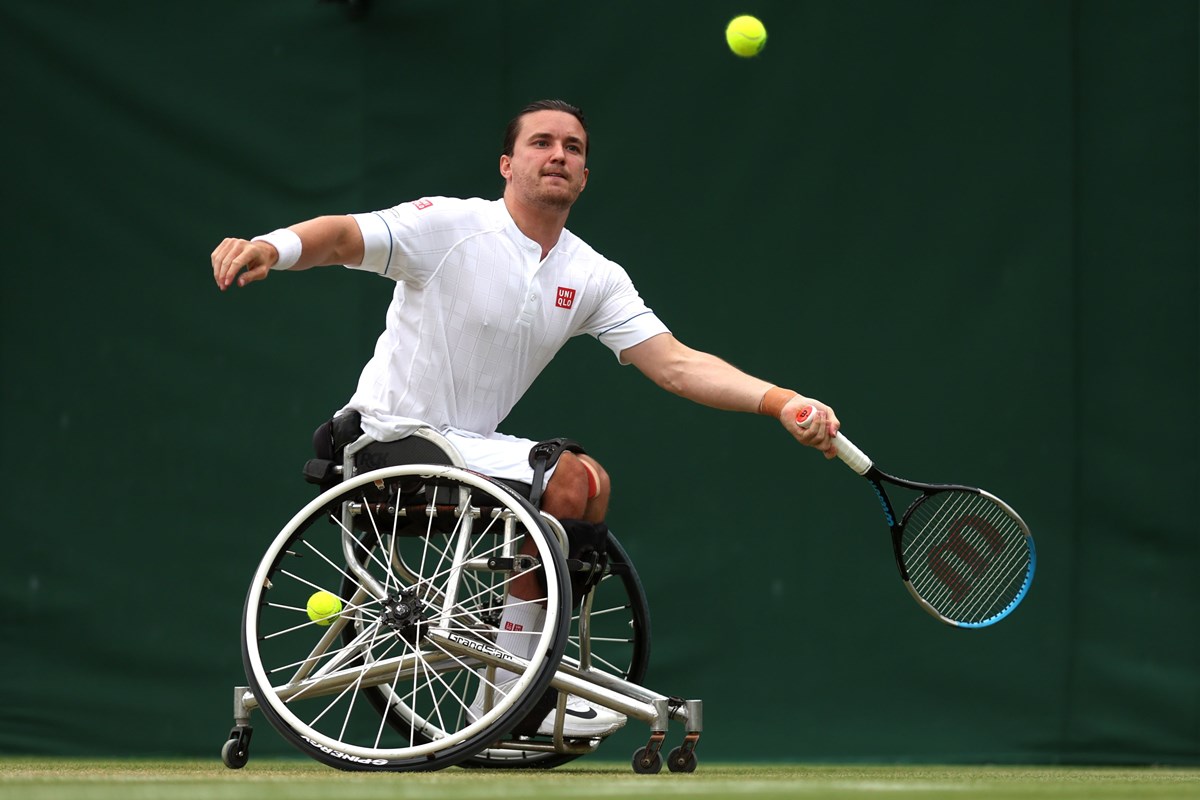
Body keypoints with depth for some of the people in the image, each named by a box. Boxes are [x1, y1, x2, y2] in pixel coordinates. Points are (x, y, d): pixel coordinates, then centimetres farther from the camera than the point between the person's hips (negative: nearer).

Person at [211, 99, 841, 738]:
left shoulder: (594, 277, 6)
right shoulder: (450, 226, -12)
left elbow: (676, 365, -1)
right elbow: (344, 235, -26)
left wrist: (782, 402, -16)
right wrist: (270, 247, -49)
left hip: (469, 444, 8)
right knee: (564, 483, -21)